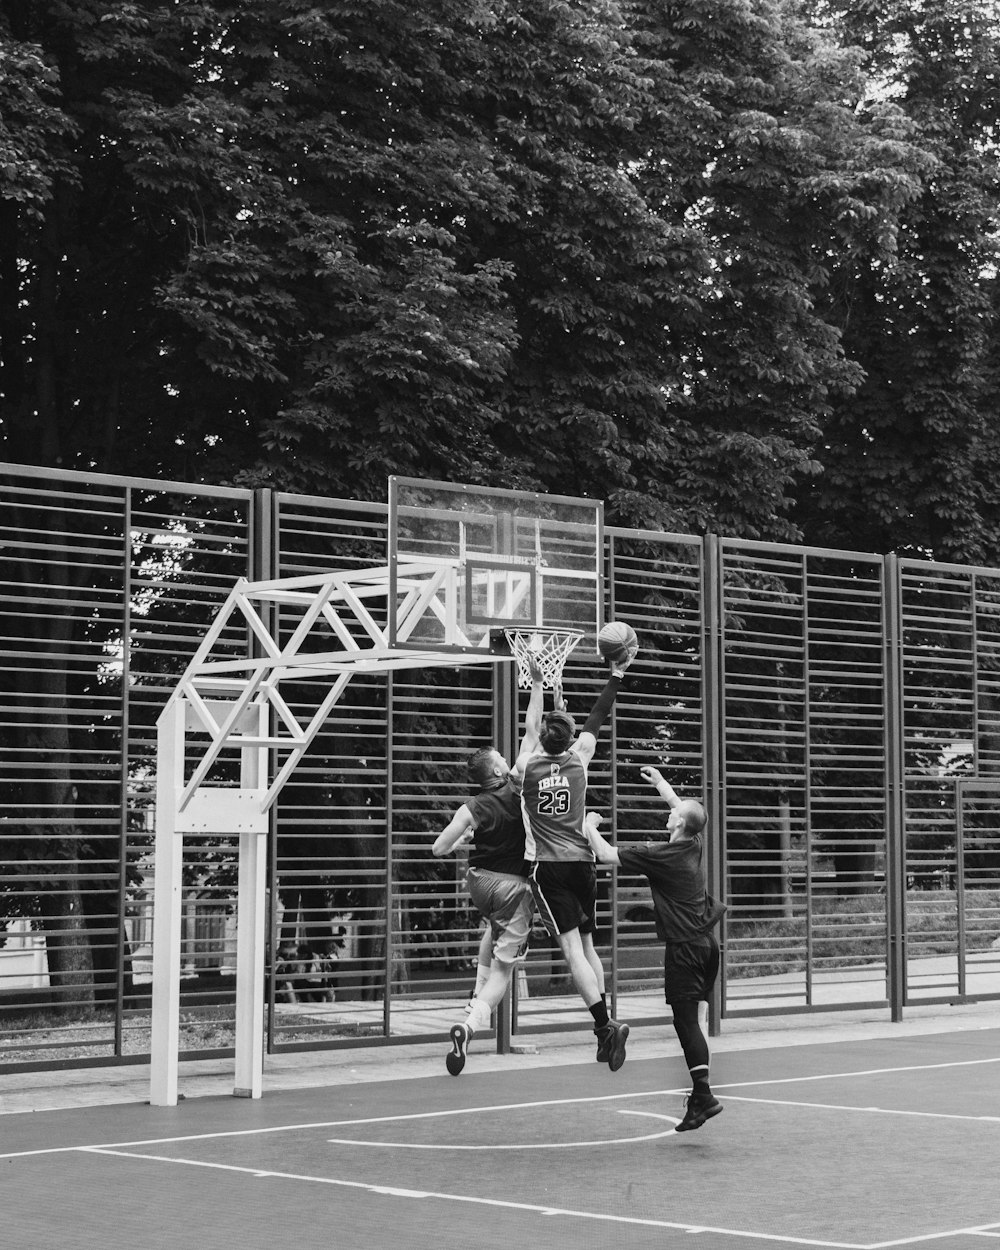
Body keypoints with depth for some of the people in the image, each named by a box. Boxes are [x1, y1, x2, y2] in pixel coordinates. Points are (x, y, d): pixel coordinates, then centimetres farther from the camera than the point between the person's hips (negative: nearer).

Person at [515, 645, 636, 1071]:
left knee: (572, 948, -9)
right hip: (581, 862, 3)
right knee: (587, 945, 14)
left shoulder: (528, 767, -2)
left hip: (547, 867, -3)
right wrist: (616, 675, 21)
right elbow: (596, 720, 13)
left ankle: (605, 1024, -23)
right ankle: (604, 1032, 13)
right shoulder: (578, 761, 1)